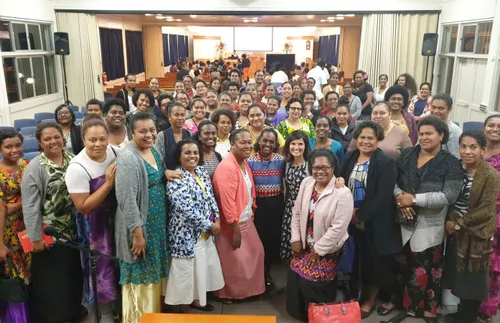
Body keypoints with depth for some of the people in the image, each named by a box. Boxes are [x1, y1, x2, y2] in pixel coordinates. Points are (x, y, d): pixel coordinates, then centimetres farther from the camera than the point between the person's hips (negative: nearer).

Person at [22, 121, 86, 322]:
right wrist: (35, 237, -17)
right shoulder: (35, 168, -15)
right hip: (49, 233, -5)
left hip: (74, 229, 6)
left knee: (74, 271, 19)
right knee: (52, 277, 8)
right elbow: (30, 206, -17)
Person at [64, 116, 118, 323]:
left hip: (117, 217, 5)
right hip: (94, 224, -5)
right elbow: (82, 206, -23)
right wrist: (108, 184, -28)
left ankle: (118, 304, 44)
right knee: (102, 269, 7)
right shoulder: (77, 168, -25)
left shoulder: (114, 152, -10)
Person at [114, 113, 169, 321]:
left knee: (154, 275, 21)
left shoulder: (154, 151, 6)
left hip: (158, 224, 9)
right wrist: (137, 232, -23)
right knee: (140, 278, 6)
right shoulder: (128, 158, -20)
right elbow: (127, 200, -23)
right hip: (140, 226, -8)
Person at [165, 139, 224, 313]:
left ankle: (196, 300, 39)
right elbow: (187, 209, -24)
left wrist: (217, 220, -3)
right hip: (187, 233, -8)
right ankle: (185, 309, 22)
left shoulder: (202, 172, 6)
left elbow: (211, 197, 11)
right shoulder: (176, 180, -19)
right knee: (187, 270, 4)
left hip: (205, 232, 8)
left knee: (202, 267, 19)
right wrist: (210, 225, -17)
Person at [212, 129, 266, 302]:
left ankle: (249, 288, 39)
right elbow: (227, 202, -26)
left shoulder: (244, 163, 5)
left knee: (256, 253, 19)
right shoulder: (227, 167, -25)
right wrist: (235, 230, -22)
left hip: (246, 220, 9)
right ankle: (227, 293, 31)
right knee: (233, 261, 8)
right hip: (232, 223, -9)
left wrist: (251, 213, 12)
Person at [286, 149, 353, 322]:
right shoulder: (306, 184, -5)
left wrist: (318, 250, -15)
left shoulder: (343, 193, -22)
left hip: (327, 249, -5)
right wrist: (295, 239, 0)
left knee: (315, 285, 0)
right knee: (296, 280, 10)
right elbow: (297, 213, 4)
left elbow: (339, 228, -21)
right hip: (305, 244, 5)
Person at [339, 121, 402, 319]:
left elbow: (383, 196, -17)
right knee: (357, 260, 12)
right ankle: (356, 294, 33)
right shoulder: (350, 158, 5)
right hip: (352, 220, 4)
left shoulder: (386, 163, -12)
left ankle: (370, 300, 30)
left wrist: (361, 214, -16)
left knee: (374, 262, 10)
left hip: (375, 223, -4)